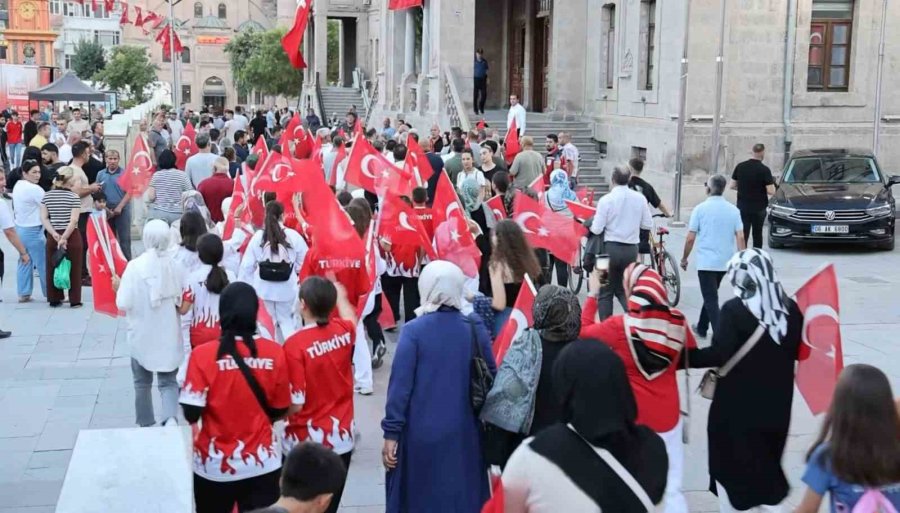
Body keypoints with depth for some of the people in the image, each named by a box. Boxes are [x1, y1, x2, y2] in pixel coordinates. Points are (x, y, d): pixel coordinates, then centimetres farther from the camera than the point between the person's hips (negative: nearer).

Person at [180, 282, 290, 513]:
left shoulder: (203, 355, -15)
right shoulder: (274, 353, -10)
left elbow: (191, 414, -13)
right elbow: (280, 411, 0)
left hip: (214, 465, -1)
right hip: (262, 462, 1)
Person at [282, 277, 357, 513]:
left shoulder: (295, 344, -20)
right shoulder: (344, 331, -3)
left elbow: (294, 404, -19)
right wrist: (340, 295, 44)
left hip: (306, 441, -5)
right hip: (341, 437, 5)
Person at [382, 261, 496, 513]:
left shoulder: (413, 331, -12)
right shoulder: (475, 329, -2)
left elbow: (400, 385, -13)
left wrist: (391, 433, -7)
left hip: (421, 434, -3)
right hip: (463, 434, 3)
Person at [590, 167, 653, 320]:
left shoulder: (606, 200, -12)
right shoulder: (639, 198, -2)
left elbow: (597, 229, -12)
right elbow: (648, 225, 3)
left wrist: (589, 225, 9)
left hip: (611, 248, -4)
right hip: (631, 249, 4)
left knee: (605, 292, 9)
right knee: (623, 289, 18)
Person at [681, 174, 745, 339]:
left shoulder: (701, 208, -8)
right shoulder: (733, 210, 2)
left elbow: (690, 238, -8)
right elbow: (740, 237, -3)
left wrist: (684, 258, 5)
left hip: (706, 262, -5)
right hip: (725, 262, 5)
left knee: (711, 300, -4)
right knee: (711, 295, 23)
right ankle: (702, 328, 36)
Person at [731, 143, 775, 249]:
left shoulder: (740, 167, -1)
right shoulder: (764, 170, -13)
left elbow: (732, 186, 6)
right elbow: (771, 192, -15)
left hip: (742, 207, 2)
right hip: (759, 208, -2)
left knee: (743, 236, 1)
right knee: (757, 235, 15)